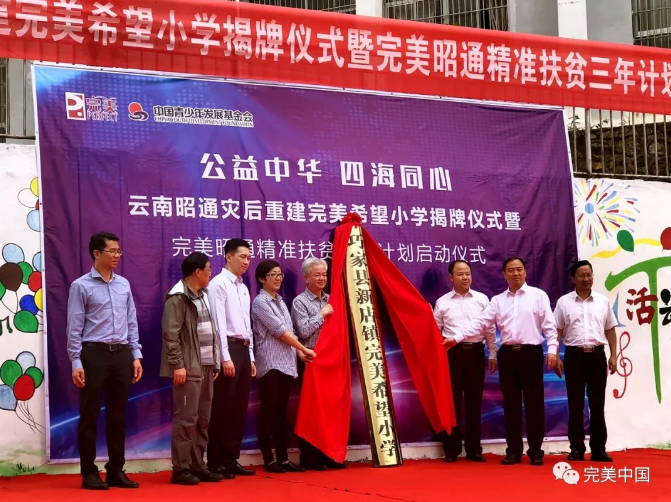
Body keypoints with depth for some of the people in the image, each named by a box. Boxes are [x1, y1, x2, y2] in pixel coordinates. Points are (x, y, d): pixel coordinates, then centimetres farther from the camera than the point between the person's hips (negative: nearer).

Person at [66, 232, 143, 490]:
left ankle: (116, 471, 18)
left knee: (118, 416, 10)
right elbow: (74, 328, -6)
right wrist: (76, 363, -11)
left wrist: (136, 355, 8)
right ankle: (89, 473, 9)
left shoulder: (124, 284, 11)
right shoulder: (81, 286, -4)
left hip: (121, 354, 5)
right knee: (90, 416, 1)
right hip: (94, 354, -5)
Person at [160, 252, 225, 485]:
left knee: (203, 419, 10)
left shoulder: (204, 296, 17)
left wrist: (215, 362, 15)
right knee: (186, 419, -7)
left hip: (206, 366, 9)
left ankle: (197, 465, 16)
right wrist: (177, 365, -19)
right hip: (188, 368, -9)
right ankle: (181, 468, -2)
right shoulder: (178, 297, -10)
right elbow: (170, 333, -15)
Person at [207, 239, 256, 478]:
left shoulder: (244, 288, 18)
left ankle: (231, 460, 16)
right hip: (228, 349, -8)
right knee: (222, 409, -4)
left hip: (243, 350, 8)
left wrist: (250, 356, 15)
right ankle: (216, 463, 1)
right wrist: (225, 357, -19)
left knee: (239, 408, 10)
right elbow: (219, 323, -14)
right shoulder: (219, 284, -8)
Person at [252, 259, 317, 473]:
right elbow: (280, 331, -11)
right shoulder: (260, 302, -7)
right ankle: (269, 460, -1)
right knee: (268, 413, -4)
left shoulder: (280, 301, 16)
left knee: (281, 413, 8)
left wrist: (299, 353, 3)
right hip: (270, 363, -7)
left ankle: (283, 458, 10)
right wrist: (304, 349, -7)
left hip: (286, 363, 7)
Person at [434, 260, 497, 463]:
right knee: (452, 401, 2)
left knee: (474, 401, 6)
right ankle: (451, 449, 9)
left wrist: (492, 354, 5)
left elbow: (490, 329, 8)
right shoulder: (442, 302, 4)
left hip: (475, 352, 1)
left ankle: (474, 449, 14)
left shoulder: (482, 299, 7)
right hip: (452, 353, -1)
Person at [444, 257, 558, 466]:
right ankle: (514, 451, 13)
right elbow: (480, 322, 5)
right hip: (507, 354, 3)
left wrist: (552, 349, -12)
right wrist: (457, 338, -5)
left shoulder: (538, 295, 2)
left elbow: (549, 324, -2)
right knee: (511, 404, 6)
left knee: (534, 403, 1)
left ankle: (535, 451, 9)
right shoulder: (498, 300, 10)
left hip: (531, 353, -3)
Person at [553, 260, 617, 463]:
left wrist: (613, 356, 4)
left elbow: (610, 330, 12)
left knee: (597, 404, 5)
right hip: (574, 355, -1)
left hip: (597, 355, 1)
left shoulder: (603, 301, 8)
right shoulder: (564, 302, 3)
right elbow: (557, 332, 3)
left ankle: (598, 449, 11)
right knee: (575, 405, 2)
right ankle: (577, 449, 8)